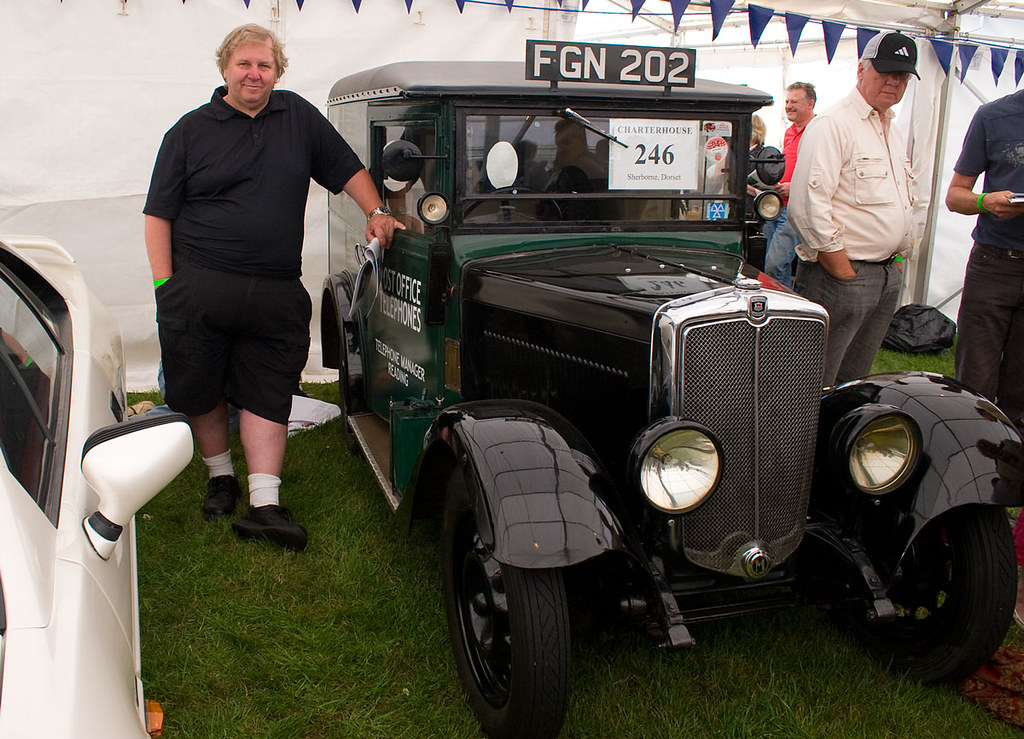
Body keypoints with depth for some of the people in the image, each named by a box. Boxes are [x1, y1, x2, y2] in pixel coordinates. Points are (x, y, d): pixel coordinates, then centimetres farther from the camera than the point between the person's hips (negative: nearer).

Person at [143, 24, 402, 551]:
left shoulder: (299, 117, 11)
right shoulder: (191, 130, 3)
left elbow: (347, 169, 19)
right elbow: (158, 213, 1)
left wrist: (376, 214, 4)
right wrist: (164, 283, -8)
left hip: (276, 295, 1)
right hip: (198, 287, -1)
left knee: (267, 396, 1)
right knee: (200, 390, 8)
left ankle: (264, 504, 3)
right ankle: (220, 475, 30)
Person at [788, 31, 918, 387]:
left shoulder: (892, 131, 19)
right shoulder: (831, 126, -11)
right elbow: (808, 206, -21)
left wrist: (898, 257, 15)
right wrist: (843, 271, -18)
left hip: (888, 275, 9)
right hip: (839, 274, -9)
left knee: (856, 381, 16)